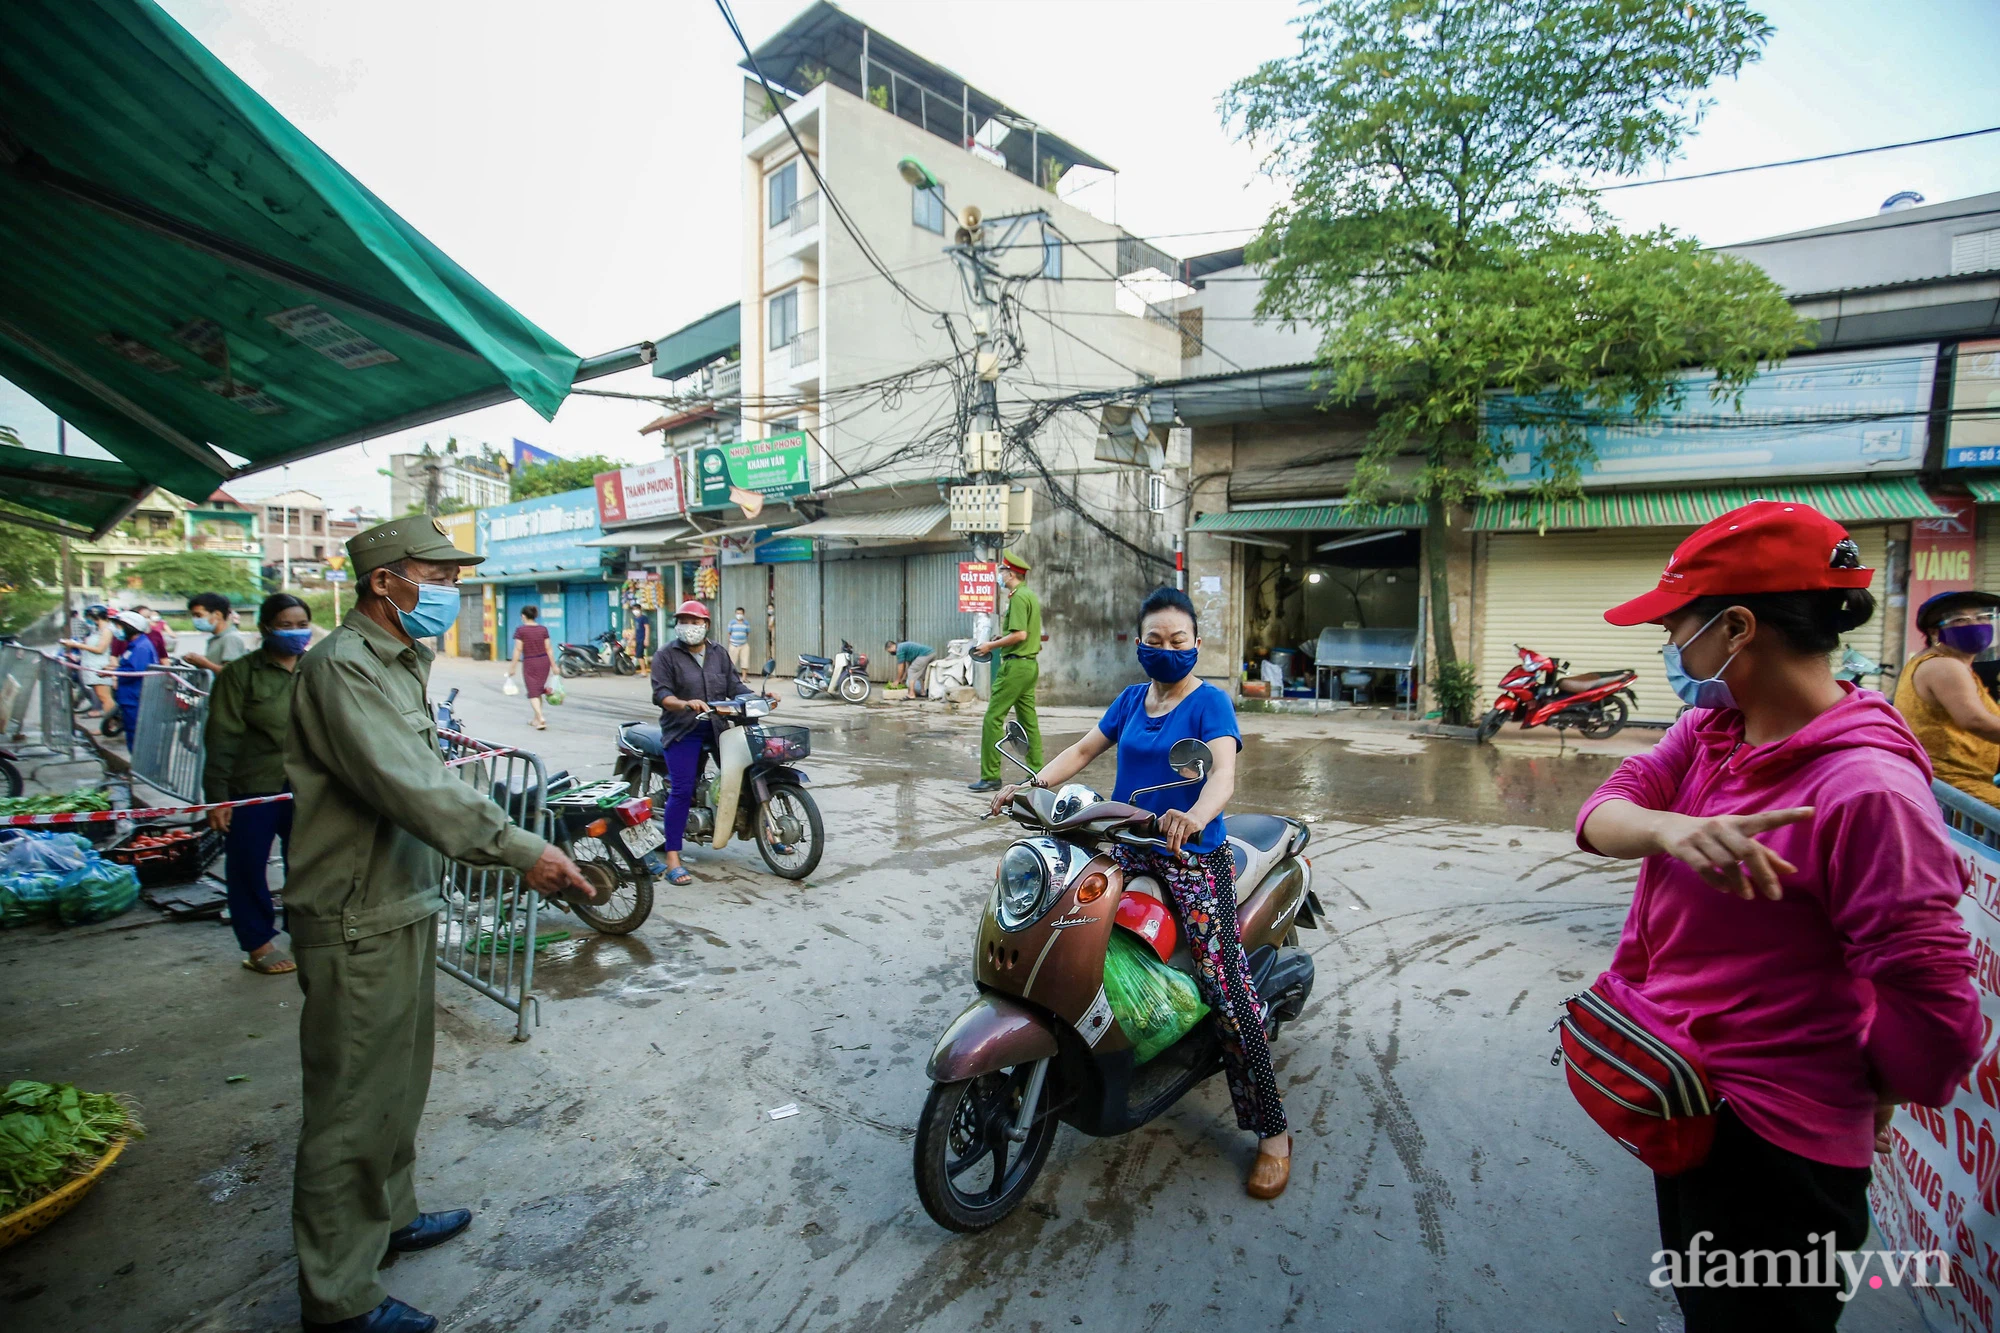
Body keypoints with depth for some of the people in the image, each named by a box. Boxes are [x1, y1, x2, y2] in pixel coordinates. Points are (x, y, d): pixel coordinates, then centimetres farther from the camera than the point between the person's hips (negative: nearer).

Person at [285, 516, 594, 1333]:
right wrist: (522, 851, -27)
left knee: (399, 1084, 24)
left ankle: (389, 1218, 43)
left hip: (404, 906, 10)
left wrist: (509, 850, 8)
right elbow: (413, 788, -29)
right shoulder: (344, 666, -19)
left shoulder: (399, 662, 13)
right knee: (353, 1106, 4)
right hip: (358, 924, -10)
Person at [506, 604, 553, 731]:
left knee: (533, 693, 0)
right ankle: (536, 719, 23)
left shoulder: (520, 630, -9)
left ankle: (541, 718, -19)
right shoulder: (543, 629, 1)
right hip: (544, 661, 4)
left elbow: (518, 650, -9)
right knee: (539, 690, 16)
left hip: (529, 663, -4)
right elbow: (548, 649, 1)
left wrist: (512, 667, -3)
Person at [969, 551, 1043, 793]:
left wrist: (991, 645, -12)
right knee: (1029, 720, 11)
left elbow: (1020, 634, -21)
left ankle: (990, 776, -4)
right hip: (1031, 664, 10)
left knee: (993, 719, -6)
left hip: (1015, 665, -10)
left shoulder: (1018, 597, -13)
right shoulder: (1031, 595, 17)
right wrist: (1000, 640, 16)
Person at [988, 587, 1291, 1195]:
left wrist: (1194, 816, -45)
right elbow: (1082, 750, 10)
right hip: (1126, 850, 6)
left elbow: (1224, 771, -23)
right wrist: (1032, 784, -7)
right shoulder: (1131, 699, 12)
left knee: (1226, 986, -10)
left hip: (1194, 857, -6)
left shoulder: (1210, 702, -8)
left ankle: (1272, 1130, 6)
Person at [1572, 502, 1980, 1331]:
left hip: (1766, 1143, -7)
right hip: (1679, 1096, 7)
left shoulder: (1864, 787, -26)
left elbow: (1934, 1018, -23)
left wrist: (1864, 1104, -4)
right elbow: (1602, 815, -13)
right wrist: (1672, 828, -34)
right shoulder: (1708, 731, -2)